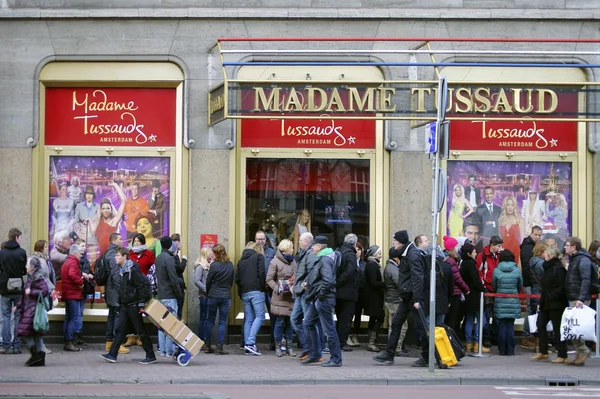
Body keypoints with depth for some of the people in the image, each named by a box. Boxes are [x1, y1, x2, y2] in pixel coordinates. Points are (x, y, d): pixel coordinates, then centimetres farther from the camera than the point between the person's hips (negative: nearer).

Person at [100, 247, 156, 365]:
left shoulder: (133, 270, -15)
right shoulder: (122, 270, 12)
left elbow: (141, 287, -18)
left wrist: (141, 304, -21)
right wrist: (120, 301, 19)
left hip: (133, 305, -9)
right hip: (125, 305, 9)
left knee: (141, 331, -2)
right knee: (120, 330, 5)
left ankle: (151, 356, 5)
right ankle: (112, 355, 5)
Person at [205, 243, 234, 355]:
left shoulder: (214, 265, -11)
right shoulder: (230, 265, 0)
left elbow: (208, 281, -4)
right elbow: (232, 281, 8)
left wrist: (207, 293, 12)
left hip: (213, 296, -2)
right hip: (226, 296, 2)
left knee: (210, 321, 10)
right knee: (222, 322, 3)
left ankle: (208, 346, 13)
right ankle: (219, 347, -1)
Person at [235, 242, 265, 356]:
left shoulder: (241, 260, 18)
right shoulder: (259, 257, 3)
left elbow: (237, 278, 12)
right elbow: (261, 274, -8)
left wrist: (241, 291, 15)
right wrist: (262, 287, 1)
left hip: (244, 293, 6)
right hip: (256, 291, -6)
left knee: (248, 319, 7)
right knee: (259, 316, -7)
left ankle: (247, 345, 3)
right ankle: (250, 342, -20)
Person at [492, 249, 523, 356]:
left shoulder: (496, 270, -7)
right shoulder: (517, 270, -4)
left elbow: (494, 287, 3)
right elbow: (520, 286, 7)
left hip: (500, 303, 0)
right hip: (513, 302, 1)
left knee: (502, 326, 6)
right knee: (510, 326, 6)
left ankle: (502, 350, 7)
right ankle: (510, 350, 6)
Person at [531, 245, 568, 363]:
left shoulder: (559, 268, -17)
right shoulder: (548, 267, 14)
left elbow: (562, 287, -22)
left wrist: (551, 296, -22)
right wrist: (542, 300, 14)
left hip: (556, 304, -10)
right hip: (546, 303, 10)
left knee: (557, 328, -3)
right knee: (540, 325, 9)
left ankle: (562, 355, 5)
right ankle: (543, 352, 18)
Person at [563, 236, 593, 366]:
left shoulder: (583, 260, -12)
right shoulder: (573, 259, 19)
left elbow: (586, 280, -21)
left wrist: (581, 299, -28)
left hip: (580, 300, -10)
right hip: (573, 299, 10)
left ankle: (583, 351, -3)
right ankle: (579, 356, 11)